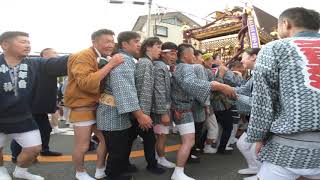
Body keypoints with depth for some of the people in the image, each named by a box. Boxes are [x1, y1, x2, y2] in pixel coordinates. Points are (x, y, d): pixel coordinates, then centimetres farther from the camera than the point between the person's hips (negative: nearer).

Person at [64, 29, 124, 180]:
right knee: (82, 147, 4)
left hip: (99, 107, 8)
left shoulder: (103, 59, 11)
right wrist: (110, 65, -31)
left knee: (106, 139, 13)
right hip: (83, 108, -8)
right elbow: (86, 83, -32)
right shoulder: (83, 57, -17)